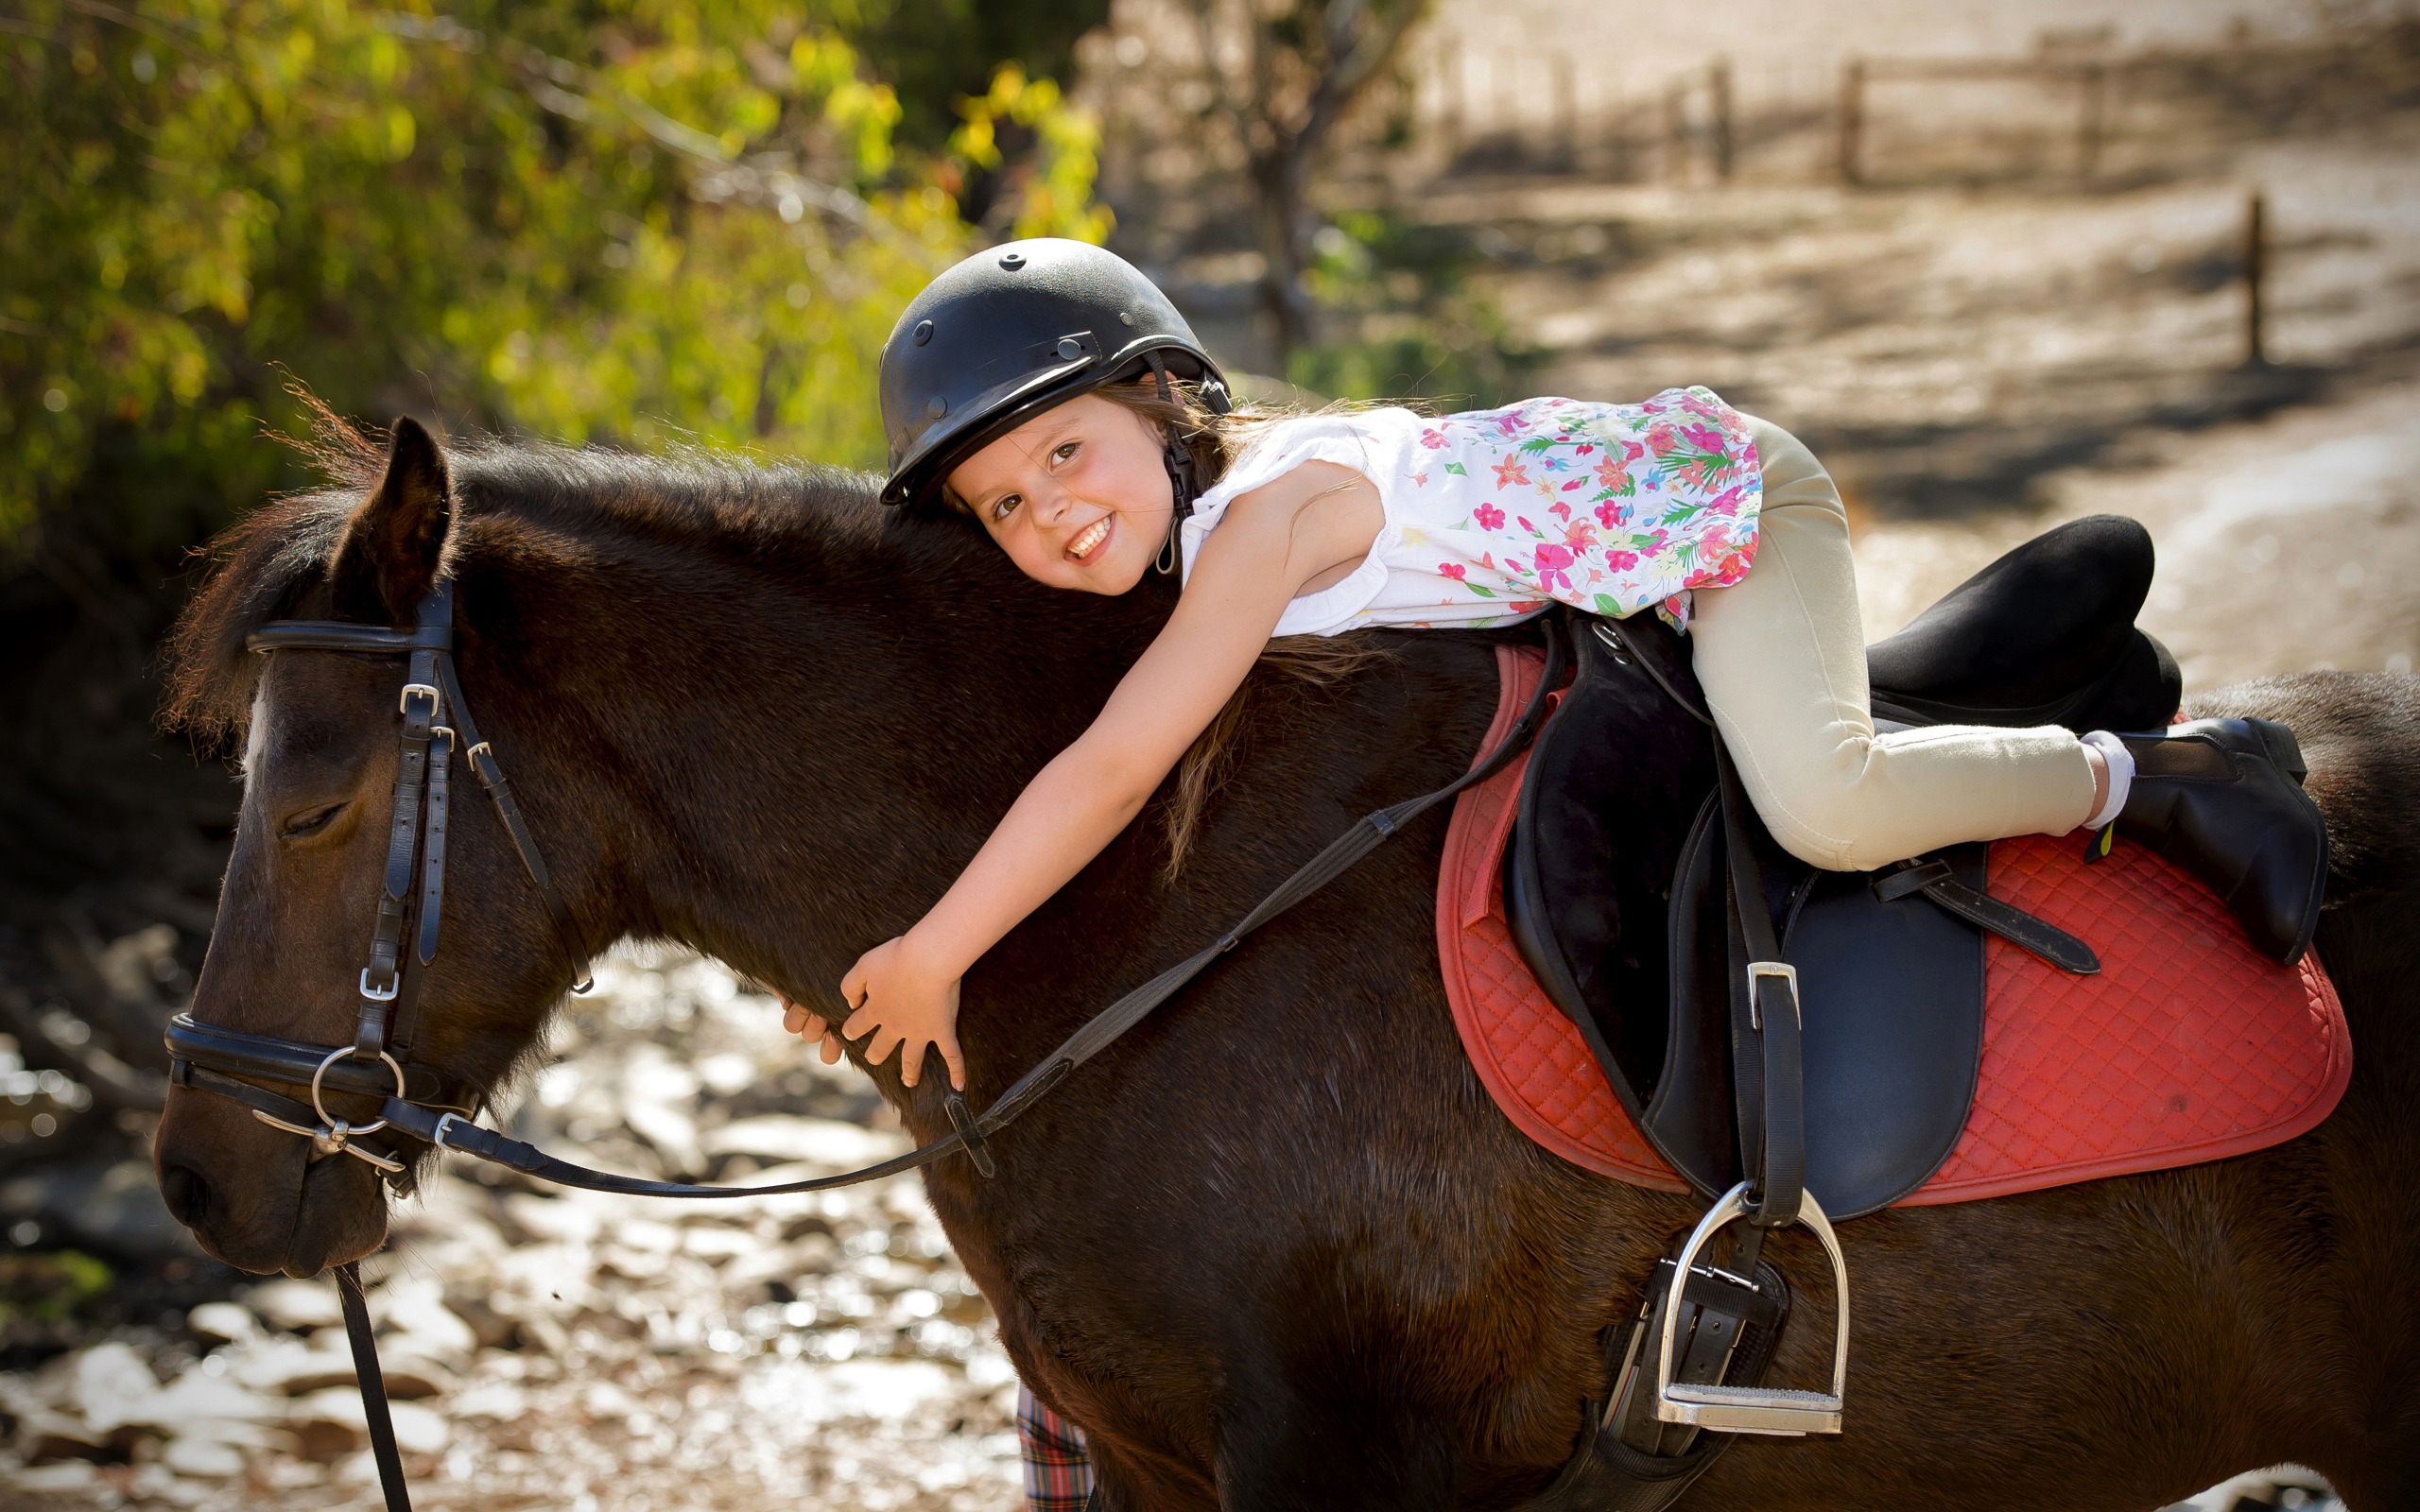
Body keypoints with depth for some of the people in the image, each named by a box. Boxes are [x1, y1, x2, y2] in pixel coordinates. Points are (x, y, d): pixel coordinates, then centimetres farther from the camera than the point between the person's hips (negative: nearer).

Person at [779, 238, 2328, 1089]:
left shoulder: (1257, 514, -31)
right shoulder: (1171, 515, -4)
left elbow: (1113, 770, -36)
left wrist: (929, 957, -29)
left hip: (1717, 494, -10)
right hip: (1638, 489, 10)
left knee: (1825, 806, -30)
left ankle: (2152, 777, -9)